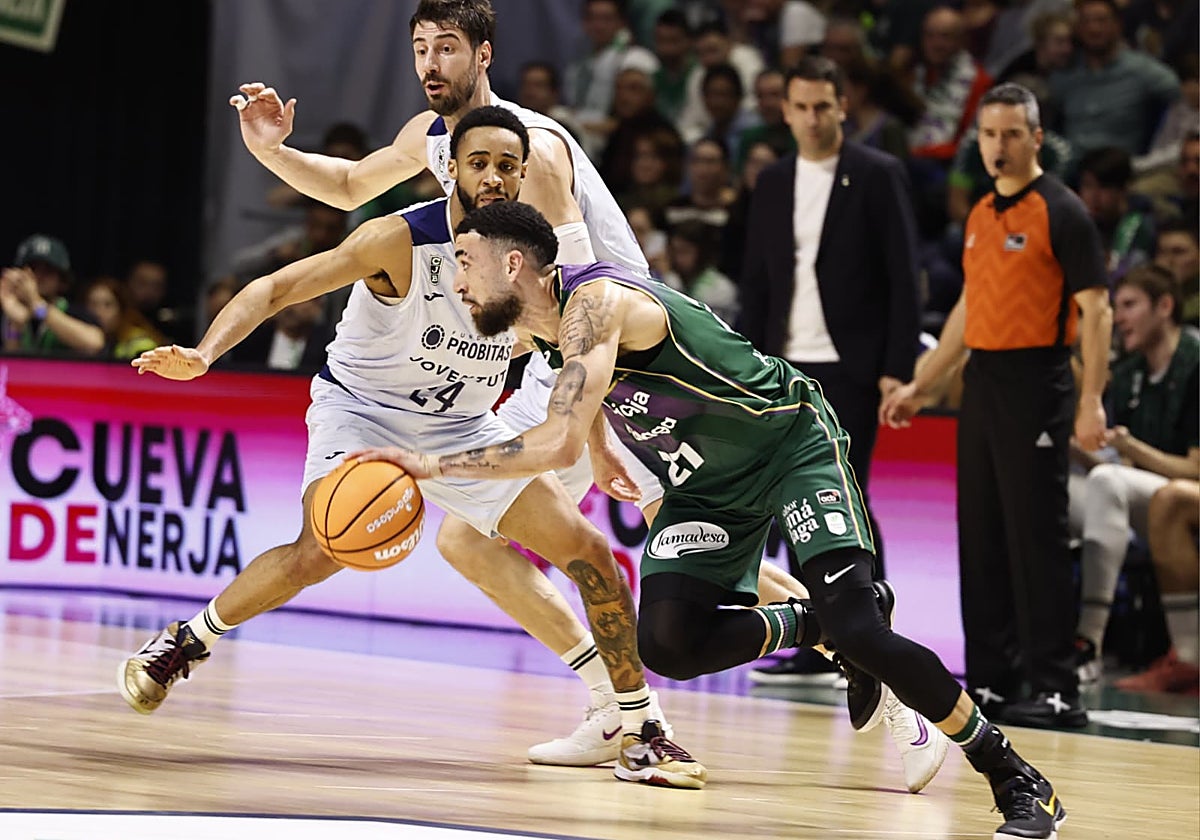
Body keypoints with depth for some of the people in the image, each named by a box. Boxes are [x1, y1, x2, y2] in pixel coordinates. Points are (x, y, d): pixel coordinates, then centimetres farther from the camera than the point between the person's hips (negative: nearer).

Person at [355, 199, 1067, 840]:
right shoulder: (546, 326, 0)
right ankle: (815, 623, 10)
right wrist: (601, 455, 26)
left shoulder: (595, 303, -29)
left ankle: (1018, 783, -9)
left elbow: (560, 445, -41)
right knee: (668, 644, -14)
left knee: (858, 629, -22)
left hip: (792, 441, -8)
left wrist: (434, 464, -35)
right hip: (707, 487, 8)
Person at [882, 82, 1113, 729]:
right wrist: (920, 386, 24)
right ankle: (991, 681, 13)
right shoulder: (980, 216, 15)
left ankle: (1056, 690, -6)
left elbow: (1095, 310, -11)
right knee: (981, 536, 8)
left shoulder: (1062, 213, -7)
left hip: (1035, 384, -8)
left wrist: (1091, 401, -19)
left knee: (1036, 536, -8)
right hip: (981, 380, 8)